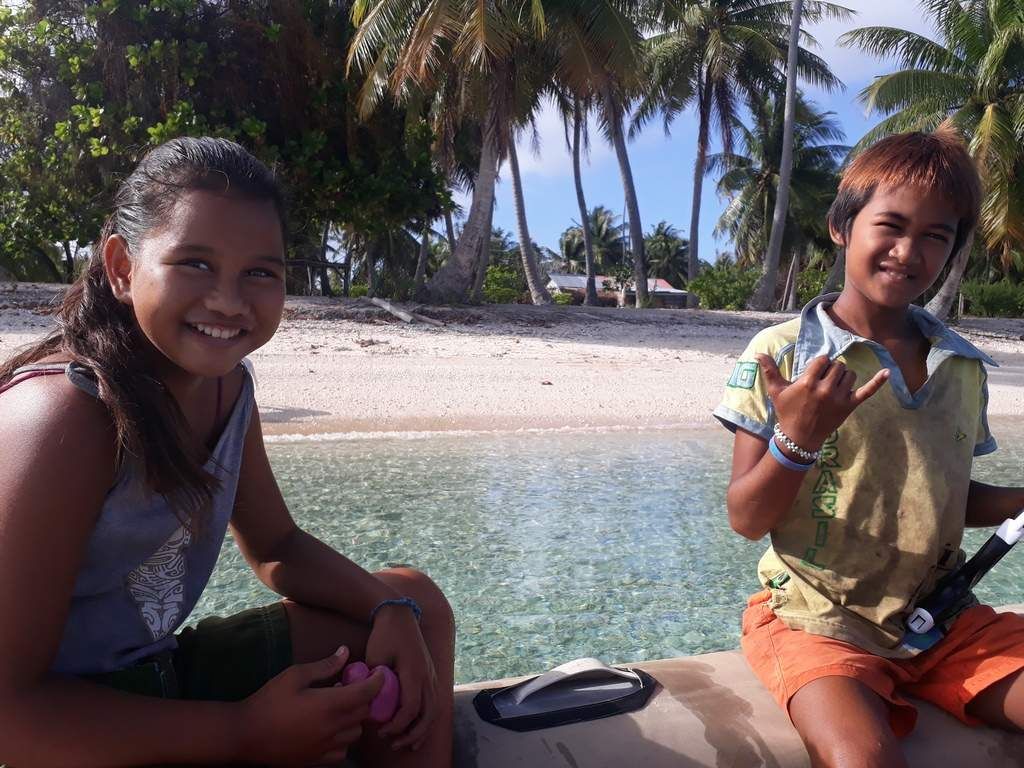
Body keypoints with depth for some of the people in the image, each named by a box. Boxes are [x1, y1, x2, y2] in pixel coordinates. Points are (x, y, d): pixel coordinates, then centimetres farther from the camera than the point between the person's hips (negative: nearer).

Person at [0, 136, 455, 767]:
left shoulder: (225, 385, -4)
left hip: (157, 672, 7)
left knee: (415, 604, 5)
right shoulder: (61, 415, -26)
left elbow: (278, 548, 8)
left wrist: (391, 609, -9)